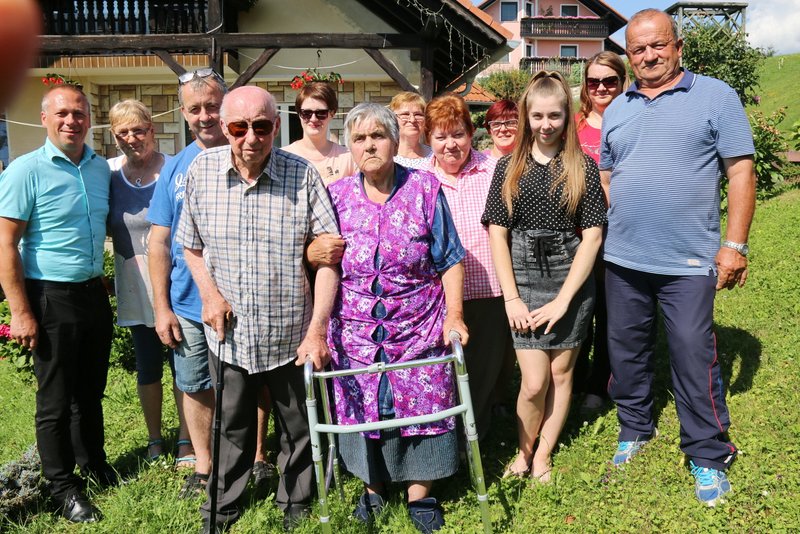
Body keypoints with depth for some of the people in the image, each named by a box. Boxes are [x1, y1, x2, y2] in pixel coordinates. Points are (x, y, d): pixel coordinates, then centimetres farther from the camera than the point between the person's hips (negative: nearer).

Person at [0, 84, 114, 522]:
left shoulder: (100, 167, 6)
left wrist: (97, 280, 13)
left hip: (94, 292, 6)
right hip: (51, 298, -5)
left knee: (91, 388, 19)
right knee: (56, 398, 6)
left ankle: (92, 461, 38)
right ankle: (63, 486, 21)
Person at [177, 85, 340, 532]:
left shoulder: (303, 175, -12)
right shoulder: (202, 171, -4)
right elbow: (191, 245, 10)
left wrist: (318, 328, -18)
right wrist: (210, 294, -5)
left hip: (292, 335, -1)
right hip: (229, 333, 2)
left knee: (298, 427, 15)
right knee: (232, 427, 18)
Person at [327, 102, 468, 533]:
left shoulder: (425, 190, -3)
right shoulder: (336, 197, 1)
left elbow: (449, 261, 0)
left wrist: (454, 315, -9)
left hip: (419, 327, -1)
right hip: (355, 331, 2)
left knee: (421, 405, 6)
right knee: (361, 407, 11)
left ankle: (420, 493, 27)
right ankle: (373, 487, 34)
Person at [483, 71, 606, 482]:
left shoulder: (582, 167, 1)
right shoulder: (509, 167, 4)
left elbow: (593, 235, -4)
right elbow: (497, 234, 2)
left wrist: (564, 298, -10)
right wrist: (511, 298, -6)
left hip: (570, 279, 0)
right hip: (523, 277, 0)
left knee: (561, 372, 9)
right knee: (535, 382, -4)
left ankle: (543, 455, 26)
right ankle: (523, 451, 21)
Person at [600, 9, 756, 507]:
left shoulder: (716, 97, -1)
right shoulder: (616, 110, 12)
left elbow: (741, 173, -4)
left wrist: (735, 245, -11)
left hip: (689, 262, -4)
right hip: (622, 260, 5)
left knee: (694, 358, 0)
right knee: (626, 351, 14)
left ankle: (709, 456, 17)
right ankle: (634, 429, 34)